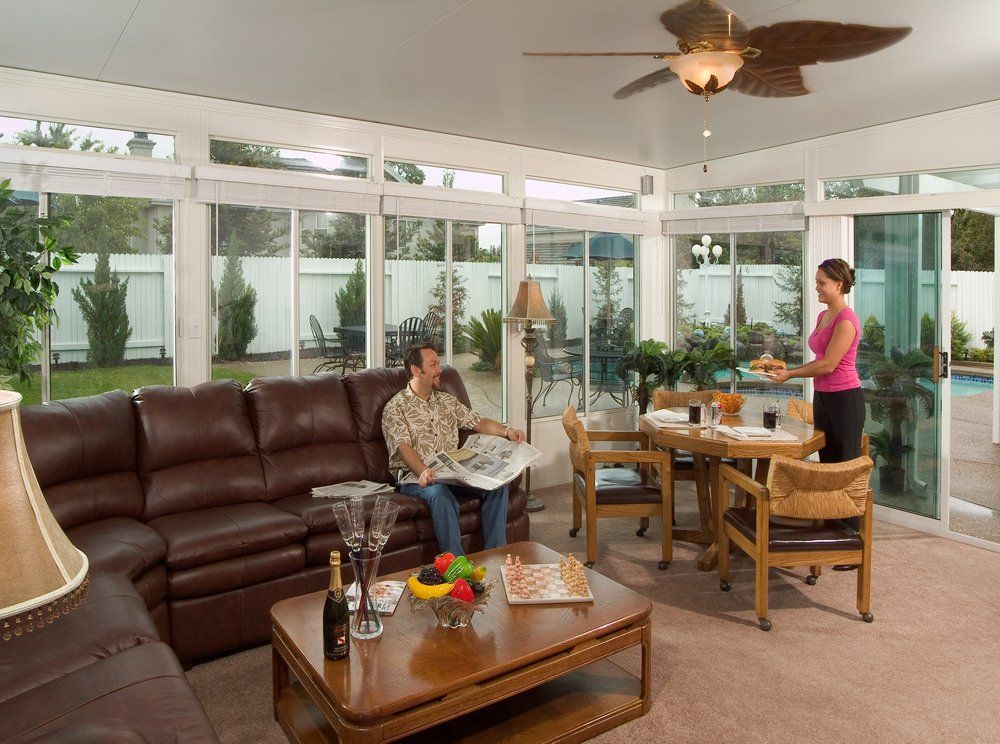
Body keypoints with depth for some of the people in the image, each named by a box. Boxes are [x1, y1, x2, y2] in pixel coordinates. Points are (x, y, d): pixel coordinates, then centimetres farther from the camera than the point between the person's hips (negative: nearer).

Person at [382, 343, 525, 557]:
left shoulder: (447, 401, 20)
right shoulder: (395, 407, -1)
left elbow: (478, 422, 18)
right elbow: (404, 447, -14)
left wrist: (507, 431, -1)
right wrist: (422, 472, -33)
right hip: (415, 476, -5)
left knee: (497, 484, -17)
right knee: (440, 493, -38)